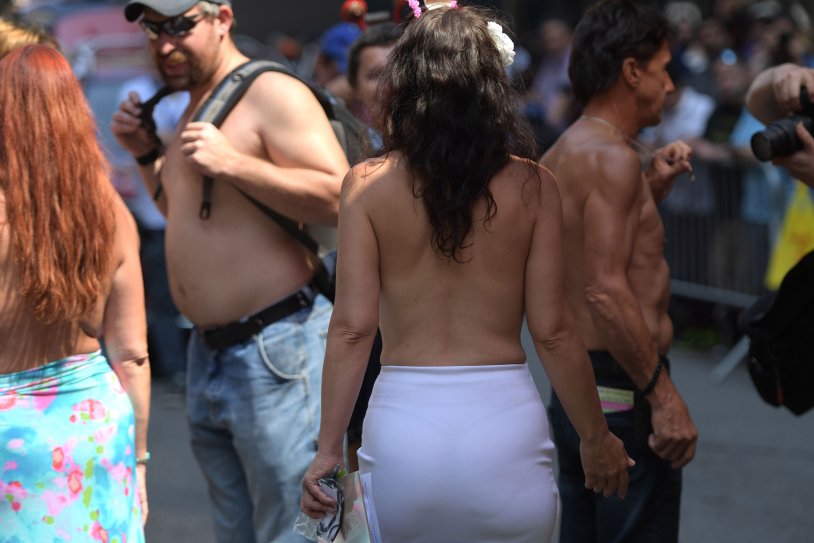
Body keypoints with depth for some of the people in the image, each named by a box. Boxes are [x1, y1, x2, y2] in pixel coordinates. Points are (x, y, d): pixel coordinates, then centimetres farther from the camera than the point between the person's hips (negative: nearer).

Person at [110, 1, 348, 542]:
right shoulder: (194, 107, 17)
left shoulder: (272, 93, -12)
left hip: (275, 350, -10)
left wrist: (232, 163, -24)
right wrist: (146, 153, 15)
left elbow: (339, 197, -22)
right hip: (208, 351, 10)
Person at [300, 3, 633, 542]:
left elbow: (352, 327, -5)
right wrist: (597, 438, 11)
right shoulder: (532, 186, -1)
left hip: (404, 422, 0)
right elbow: (552, 330, -1)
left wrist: (329, 449, 2)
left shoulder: (368, 186, -2)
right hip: (506, 418, 0)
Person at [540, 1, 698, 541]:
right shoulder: (613, 157, -16)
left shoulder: (562, 154, 13)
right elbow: (606, 290, -24)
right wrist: (664, 396, -22)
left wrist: (651, 189, 20)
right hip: (623, 395, -10)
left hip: (571, 391, 10)